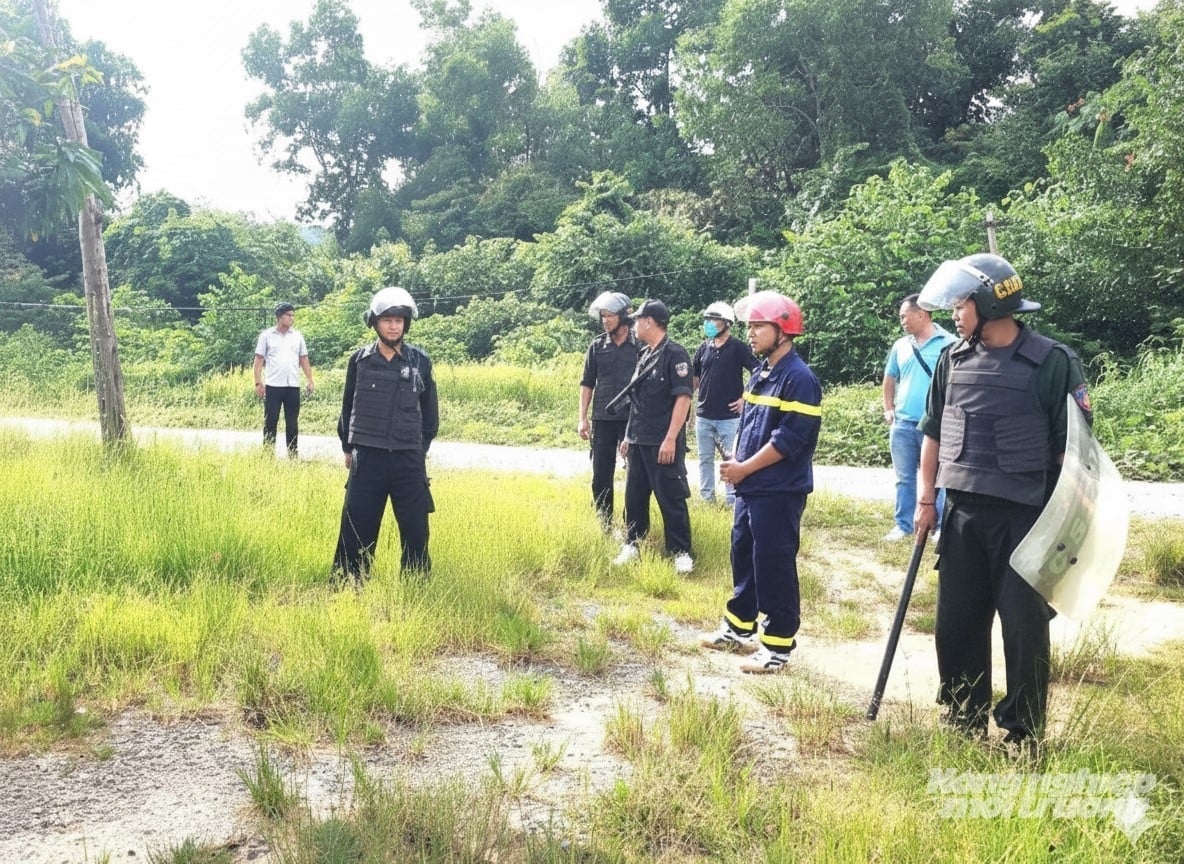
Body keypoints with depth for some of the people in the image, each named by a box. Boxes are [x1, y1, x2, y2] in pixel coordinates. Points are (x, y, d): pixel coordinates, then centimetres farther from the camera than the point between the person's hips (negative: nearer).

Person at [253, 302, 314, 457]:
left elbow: (304, 359, 12)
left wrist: (309, 380, 3)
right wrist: (258, 382, -8)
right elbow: (259, 360, 0)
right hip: (273, 386, -3)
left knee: (292, 422, 6)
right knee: (270, 421, 2)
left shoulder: (297, 335, 9)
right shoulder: (266, 335, 1)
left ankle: (293, 455, 13)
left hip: (293, 386, 3)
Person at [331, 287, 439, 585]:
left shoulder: (420, 361, 0)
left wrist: (421, 448, 11)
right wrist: (348, 447, 13)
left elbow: (430, 411, 10)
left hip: (409, 460, 0)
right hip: (367, 459, 0)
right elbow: (348, 407, 11)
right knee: (356, 530, 3)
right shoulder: (360, 360, 1)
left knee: (415, 531, 5)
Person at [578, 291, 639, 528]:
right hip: (602, 419, 3)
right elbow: (587, 384, 8)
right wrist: (582, 418, 2)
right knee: (601, 475, 6)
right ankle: (603, 524, 19)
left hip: (633, 419, -2)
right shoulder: (597, 346, 5)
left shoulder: (640, 346, -2)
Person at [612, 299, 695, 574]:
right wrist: (629, 435, 18)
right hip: (638, 441, 8)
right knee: (634, 495, 12)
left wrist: (670, 439, -20)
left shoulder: (674, 354, -11)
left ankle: (681, 552, 9)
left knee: (671, 498, -1)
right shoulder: (643, 354, 13)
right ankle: (632, 545, 24)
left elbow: (683, 398, -16)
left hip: (662, 443, -8)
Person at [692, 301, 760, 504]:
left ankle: (732, 501, 9)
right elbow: (694, 378, 16)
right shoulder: (704, 348, 8)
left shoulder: (738, 348, -7)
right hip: (703, 416, 5)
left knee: (731, 459, 1)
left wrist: (745, 398, -10)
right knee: (705, 459, 11)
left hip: (729, 417, -5)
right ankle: (706, 499, 21)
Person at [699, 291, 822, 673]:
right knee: (743, 557, 17)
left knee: (774, 567, -1)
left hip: (779, 493, -9)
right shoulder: (760, 373, 12)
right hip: (750, 488, 9)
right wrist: (734, 462, 2)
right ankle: (738, 628, 32)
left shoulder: (799, 378, -16)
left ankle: (778, 646, 11)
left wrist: (744, 468, -15)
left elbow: (790, 439, -21)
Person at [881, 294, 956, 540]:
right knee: (904, 478, 10)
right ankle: (903, 525, 19)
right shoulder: (900, 345, 10)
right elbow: (889, 380, 21)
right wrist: (888, 410, 14)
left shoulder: (949, 343, -5)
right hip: (902, 424, 4)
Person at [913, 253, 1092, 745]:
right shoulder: (954, 360, 6)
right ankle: (962, 721, 28)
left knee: (1024, 626, 4)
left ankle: (1023, 735, 19)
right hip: (962, 514, 5)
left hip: (1024, 517, -5)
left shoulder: (1052, 362, -9)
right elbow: (933, 433, 13)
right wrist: (926, 499, 11)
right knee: (956, 622, 11)